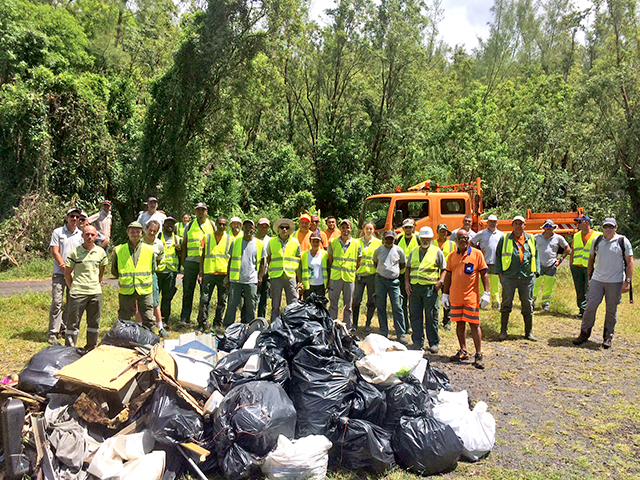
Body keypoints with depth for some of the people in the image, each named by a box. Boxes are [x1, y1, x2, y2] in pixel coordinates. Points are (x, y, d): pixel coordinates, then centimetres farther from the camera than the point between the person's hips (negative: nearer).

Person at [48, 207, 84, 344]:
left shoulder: (81, 234, 10)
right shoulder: (58, 232, 2)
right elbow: (54, 252, -3)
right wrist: (64, 266, -11)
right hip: (59, 273, -3)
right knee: (57, 301, -8)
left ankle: (65, 328, 21)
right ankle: (53, 333, -3)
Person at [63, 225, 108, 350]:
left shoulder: (100, 252, 6)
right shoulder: (74, 252, -4)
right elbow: (67, 273, 2)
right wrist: (72, 288, 3)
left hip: (95, 293, 3)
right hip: (78, 293, -3)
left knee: (94, 323, 11)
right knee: (73, 323, 2)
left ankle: (91, 350, 25)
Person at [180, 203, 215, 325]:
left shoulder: (212, 225, 9)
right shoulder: (189, 225, 11)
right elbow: (184, 244, 13)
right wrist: (182, 261, 6)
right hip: (191, 261, 1)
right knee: (188, 290, 2)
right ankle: (185, 318, 10)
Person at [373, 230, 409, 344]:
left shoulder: (399, 250, 2)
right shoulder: (378, 250, 4)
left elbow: (403, 264, 16)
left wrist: (394, 271, 8)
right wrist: (382, 271, 10)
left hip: (394, 281, -1)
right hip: (380, 280, 1)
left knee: (397, 308, -4)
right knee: (381, 307, 5)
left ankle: (401, 334, 1)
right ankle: (383, 333, 16)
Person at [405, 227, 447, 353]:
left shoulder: (437, 252, 5)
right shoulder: (413, 252, 15)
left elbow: (444, 269, 6)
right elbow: (408, 268, 19)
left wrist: (441, 281, -10)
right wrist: (407, 282, 6)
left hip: (430, 287, -3)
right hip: (414, 287, 4)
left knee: (431, 316, 1)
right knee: (415, 315, 5)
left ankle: (434, 343, 11)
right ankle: (417, 341, 15)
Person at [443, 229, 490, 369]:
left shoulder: (477, 254, -1)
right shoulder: (452, 256, 9)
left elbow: (484, 274, -2)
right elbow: (448, 275, 15)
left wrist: (486, 293, -8)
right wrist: (445, 293, 12)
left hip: (471, 297, -4)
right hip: (455, 297, 4)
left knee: (474, 324, -2)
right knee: (459, 324, 11)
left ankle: (479, 354, 6)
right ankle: (463, 351, 23)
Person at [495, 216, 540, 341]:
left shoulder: (531, 239, 12)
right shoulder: (504, 239, 6)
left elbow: (536, 256, 16)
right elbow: (498, 256, 7)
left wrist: (535, 272, 7)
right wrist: (500, 273, 0)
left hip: (527, 277, 2)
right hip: (509, 277, -2)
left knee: (528, 305, 8)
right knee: (506, 304, 2)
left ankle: (529, 332, 19)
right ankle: (503, 331, 11)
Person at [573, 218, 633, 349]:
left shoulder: (623, 241, -2)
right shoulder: (596, 241, 8)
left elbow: (630, 262, -2)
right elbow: (591, 259, 18)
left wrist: (627, 281, -8)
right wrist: (590, 277, 15)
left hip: (615, 282, -2)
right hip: (597, 280, 3)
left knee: (611, 310, 5)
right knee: (590, 306, -1)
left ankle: (608, 338, 17)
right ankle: (584, 334, 11)